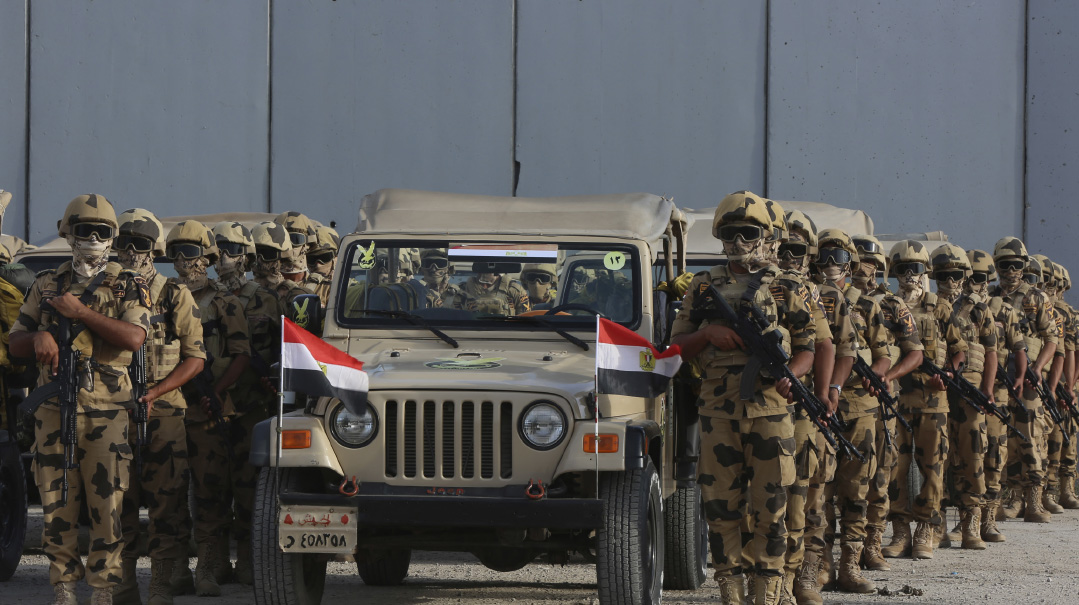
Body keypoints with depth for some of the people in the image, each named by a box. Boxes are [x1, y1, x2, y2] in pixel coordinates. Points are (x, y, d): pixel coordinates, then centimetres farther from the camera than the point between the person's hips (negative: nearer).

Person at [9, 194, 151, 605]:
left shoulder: (128, 287, 6)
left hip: (107, 412, -3)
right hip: (54, 408, 3)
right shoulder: (47, 285, 16)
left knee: (108, 501, -5)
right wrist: (39, 337, -7)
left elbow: (134, 337, -11)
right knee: (57, 501, 2)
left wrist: (80, 313, -14)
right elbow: (16, 344, 16)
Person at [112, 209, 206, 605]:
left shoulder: (176, 296, 4)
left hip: (163, 412, -3)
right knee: (120, 502, 3)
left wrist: (151, 394, -11)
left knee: (165, 504, -5)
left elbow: (195, 359, 0)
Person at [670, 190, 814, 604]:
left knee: (770, 508, -2)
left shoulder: (787, 287, 8)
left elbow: (807, 349, 8)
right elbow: (677, 347, 12)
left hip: (770, 410, -1)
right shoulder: (704, 286, 11)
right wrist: (709, 333, -9)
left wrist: (789, 375, -14)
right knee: (721, 508, 1)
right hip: (718, 410, 1)